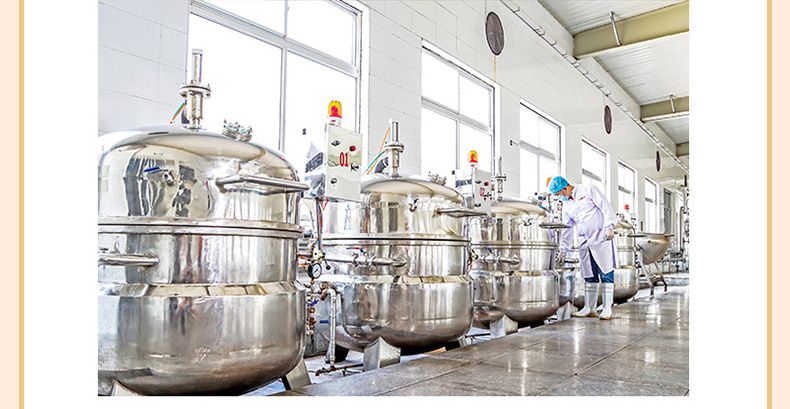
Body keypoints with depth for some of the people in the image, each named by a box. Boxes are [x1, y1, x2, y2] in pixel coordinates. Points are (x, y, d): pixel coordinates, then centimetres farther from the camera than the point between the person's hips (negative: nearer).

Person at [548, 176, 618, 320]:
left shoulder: (587, 190, -2)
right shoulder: (566, 205, 15)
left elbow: (605, 206, -6)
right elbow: (567, 229, 16)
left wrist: (609, 227, -16)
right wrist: (563, 250, 11)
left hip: (601, 238, -6)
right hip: (584, 242, 6)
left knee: (606, 273, -5)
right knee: (589, 276, 7)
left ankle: (607, 309, -2)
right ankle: (590, 308, 13)